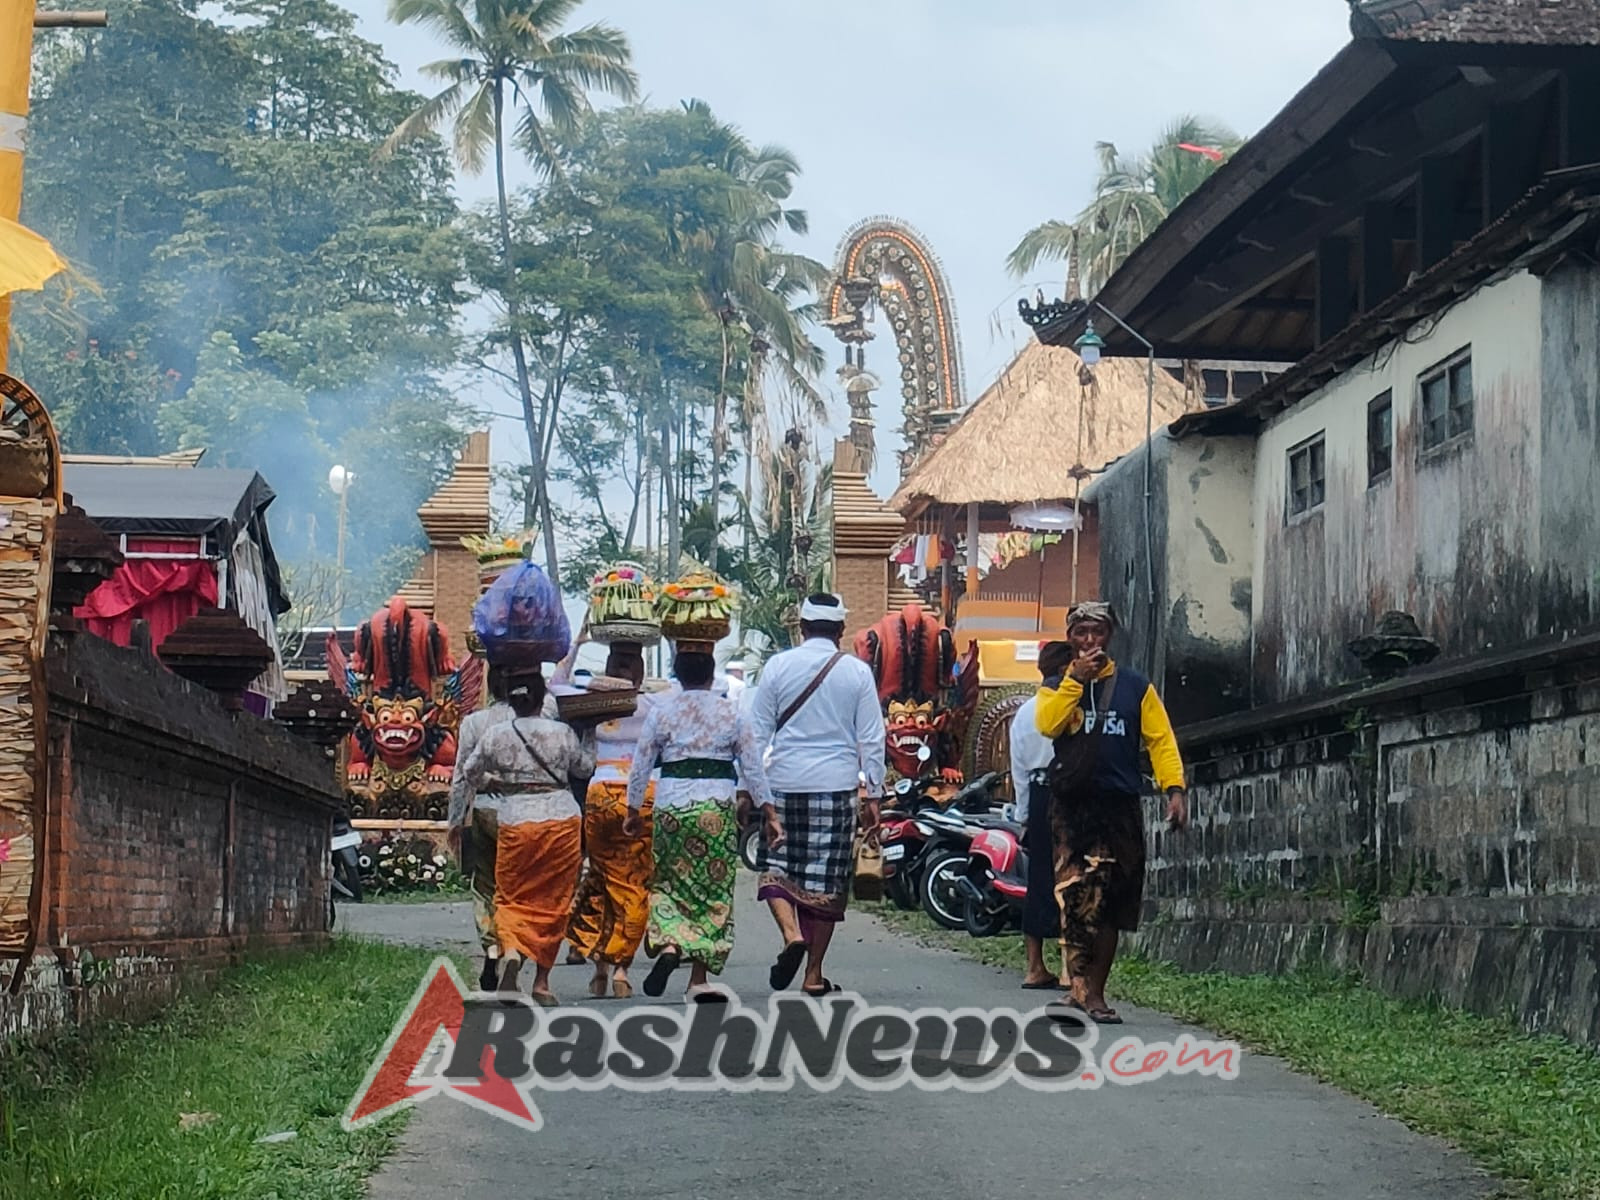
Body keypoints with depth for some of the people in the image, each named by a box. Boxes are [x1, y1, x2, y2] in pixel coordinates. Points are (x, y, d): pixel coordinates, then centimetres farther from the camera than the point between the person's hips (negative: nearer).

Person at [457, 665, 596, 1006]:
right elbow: (585, 766, 13)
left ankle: (510, 949, -23)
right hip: (562, 820, 0)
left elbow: (471, 773, 13)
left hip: (516, 822, 0)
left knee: (511, 897, 9)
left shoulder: (495, 736, -1)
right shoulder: (562, 733, -3)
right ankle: (542, 982, 10)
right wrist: (590, 733, 26)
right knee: (553, 902, 9)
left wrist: (489, 783, 34)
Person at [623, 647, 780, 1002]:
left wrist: (634, 811, 17)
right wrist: (770, 814, 8)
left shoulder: (660, 712, 3)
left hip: (671, 806, 1)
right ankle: (698, 978, 5)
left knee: (671, 883, 11)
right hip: (718, 808, 0)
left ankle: (668, 945, -18)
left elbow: (641, 766, 6)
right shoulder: (730, 713, 3)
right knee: (713, 888, 6)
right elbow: (753, 768, 3)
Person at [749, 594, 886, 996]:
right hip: (837, 787, 0)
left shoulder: (777, 667, 2)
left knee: (775, 866, 13)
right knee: (826, 878, 6)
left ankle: (792, 932, -15)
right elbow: (872, 739, 3)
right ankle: (814, 974, 8)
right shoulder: (857, 672, 3)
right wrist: (873, 794, 8)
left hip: (783, 783, 0)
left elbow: (758, 732, 4)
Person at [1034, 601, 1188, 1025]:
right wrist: (1077, 679, -12)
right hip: (1072, 805, -1)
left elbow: (1160, 739, 3)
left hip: (1121, 806, 1)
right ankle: (1082, 989, -16)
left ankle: (1093, 991, 10)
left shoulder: (1135, 686, 11)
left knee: (1112, 904, 3)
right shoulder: (1056, 686, 11)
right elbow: (1047, 724, -9)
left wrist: (1174, 787, -9)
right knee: (1075, 897, -13)